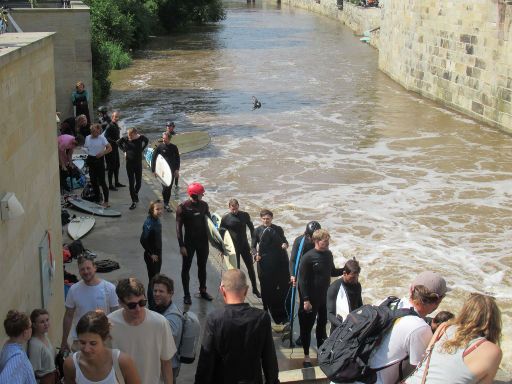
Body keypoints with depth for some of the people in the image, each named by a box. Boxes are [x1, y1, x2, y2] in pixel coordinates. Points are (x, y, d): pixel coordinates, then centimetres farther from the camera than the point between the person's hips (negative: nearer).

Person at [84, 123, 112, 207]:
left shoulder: (102, 138, -7)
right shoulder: (87, 138, 9)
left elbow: (110, 148, -7)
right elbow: (85, 147, 20)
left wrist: (102, 153, -20)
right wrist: (85, 150, -2)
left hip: (99, 160, -5)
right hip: (90, 160, 6)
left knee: (101, 181, -5)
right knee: (93, 181, 9)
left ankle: (106, 201, 3)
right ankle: (97, 200, 20)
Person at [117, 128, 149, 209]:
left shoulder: (141, 138, -13)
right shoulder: (125, 139, -13)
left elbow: (146, 141, 10)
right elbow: (119, 143, 9)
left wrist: (142, 149, 2)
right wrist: (124, 150, 0)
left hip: (138, 162, 1)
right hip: (129, 163, -1)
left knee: (138, 181, 11)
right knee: (131, 183, 0)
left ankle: (136, 193, 42)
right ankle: (134, 201, 6)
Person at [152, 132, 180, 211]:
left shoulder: (174, 147, 2)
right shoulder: (160, 147, -6)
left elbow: (177, 159, 10)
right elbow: (153, 158, -1)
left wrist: (177, 170, 2)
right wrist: (153, 170, -4)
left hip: (172, 171, 3)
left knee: (169, 187, 6)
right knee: (165, 187, -8)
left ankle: (166, 203, 17)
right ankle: (166, 204, 6)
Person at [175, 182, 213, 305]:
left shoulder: (204, 205, -3)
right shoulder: (182, 207, -15)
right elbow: (179, 228, -12)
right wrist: (181, 245, -15)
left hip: (203, 241, 4)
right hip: (189, 242, -4)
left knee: (202, 267, 16)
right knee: (186, 268, 5)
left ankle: (203, 291, 31)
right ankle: (186, 294, 15)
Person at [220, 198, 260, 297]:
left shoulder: (245, 215, -2)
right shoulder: (225, 218, -8)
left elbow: (251, 228, 9)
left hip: (244, 245, 3)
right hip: (233, 246, -3)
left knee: (250, 267, 8)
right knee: (236, 268, -1)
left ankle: (255, 289, 22)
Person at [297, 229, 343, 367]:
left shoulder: (328, 254, 1)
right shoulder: (308, 257, -19)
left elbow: (332, 272, 15)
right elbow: (302, 280, -17)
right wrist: (305, 300, -19)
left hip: (325, 297, 6)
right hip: (311, 299, -6)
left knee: (322, 325, 19)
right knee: (307, 327, 7)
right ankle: (306, 356, 19)